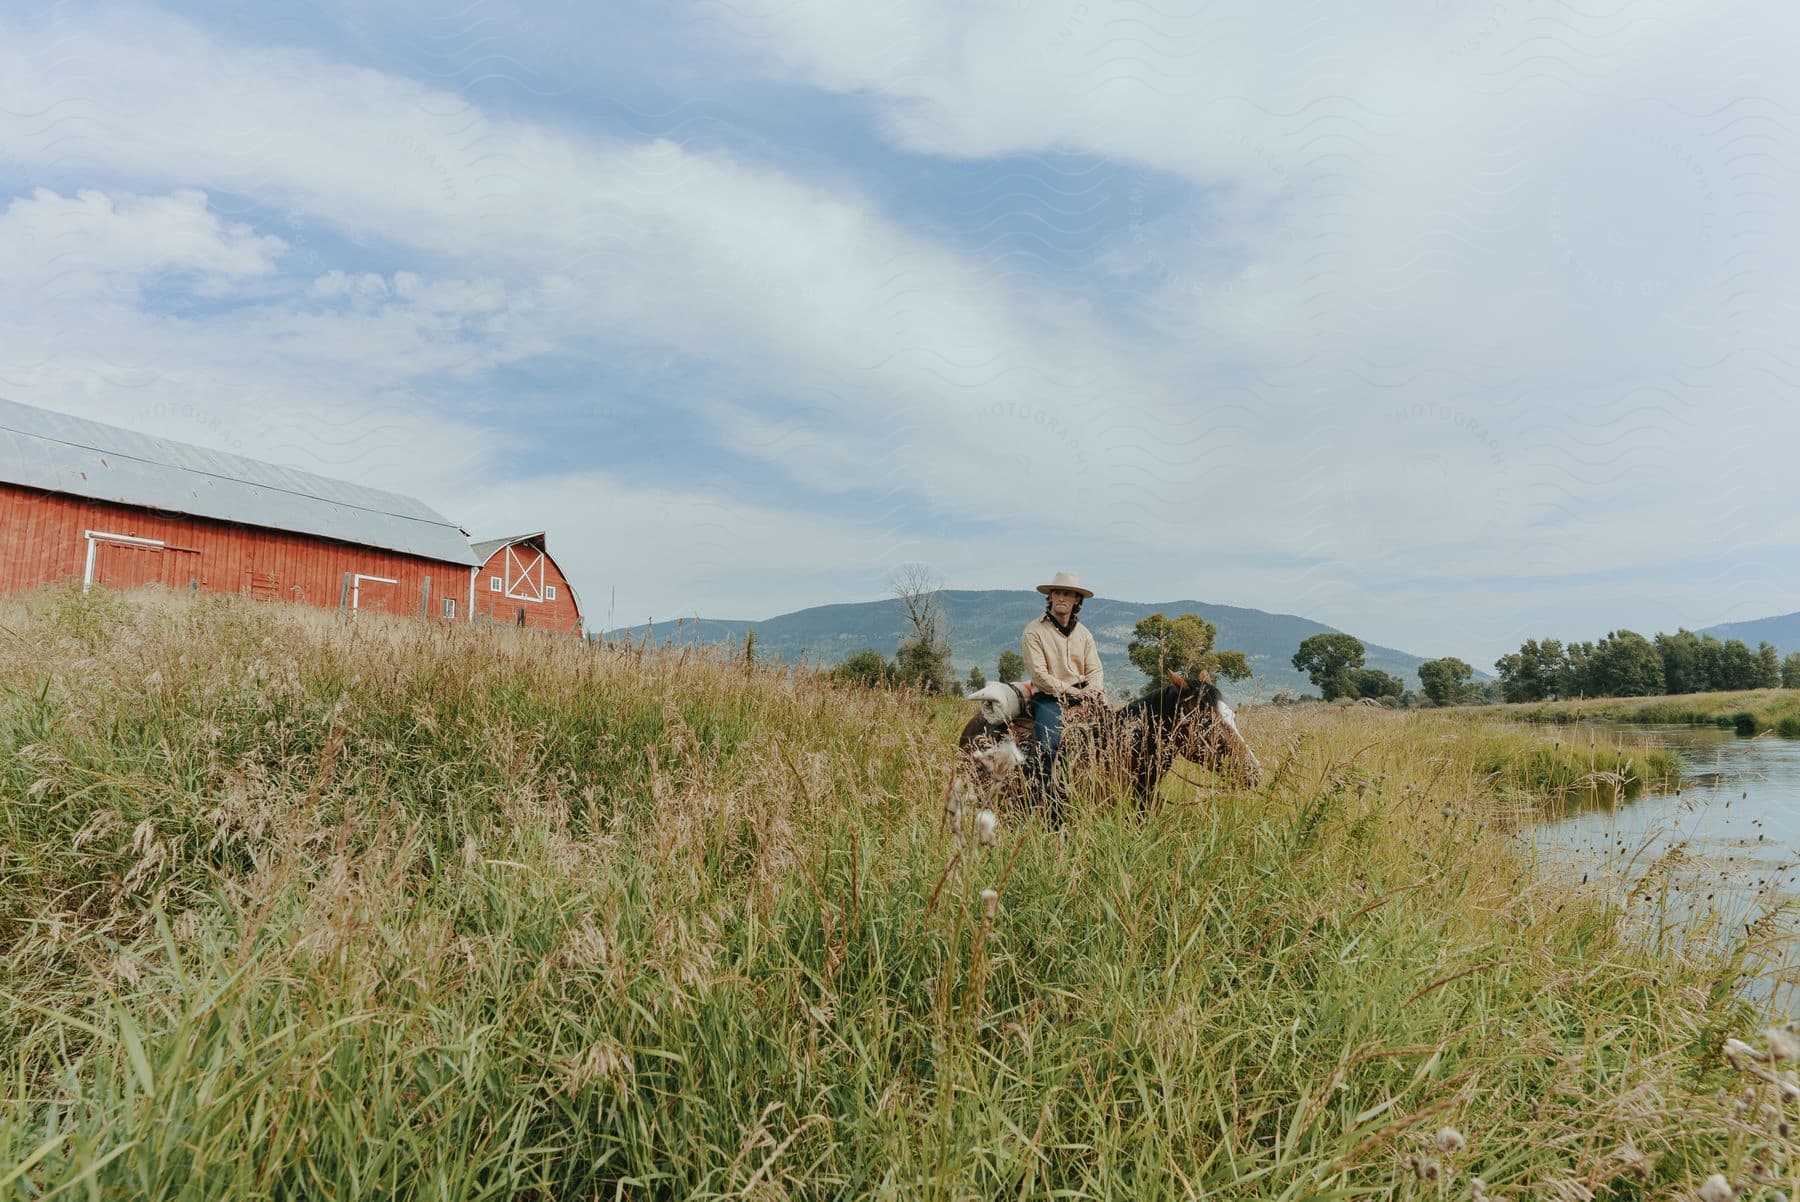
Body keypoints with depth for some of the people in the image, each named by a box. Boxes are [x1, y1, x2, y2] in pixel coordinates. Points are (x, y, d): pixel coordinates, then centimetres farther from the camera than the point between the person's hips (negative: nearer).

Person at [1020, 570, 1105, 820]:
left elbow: (1095, 669, 9)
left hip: (1082, 695, 5)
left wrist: (1094, 689, -14)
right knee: (1048, 746, -28)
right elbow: (1039, 675, -9)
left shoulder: (1083, 633, 16)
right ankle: (1040, 806, -18)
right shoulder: (1034, 632, -2)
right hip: (1048, 698, -5)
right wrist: (1073, 691, -15)